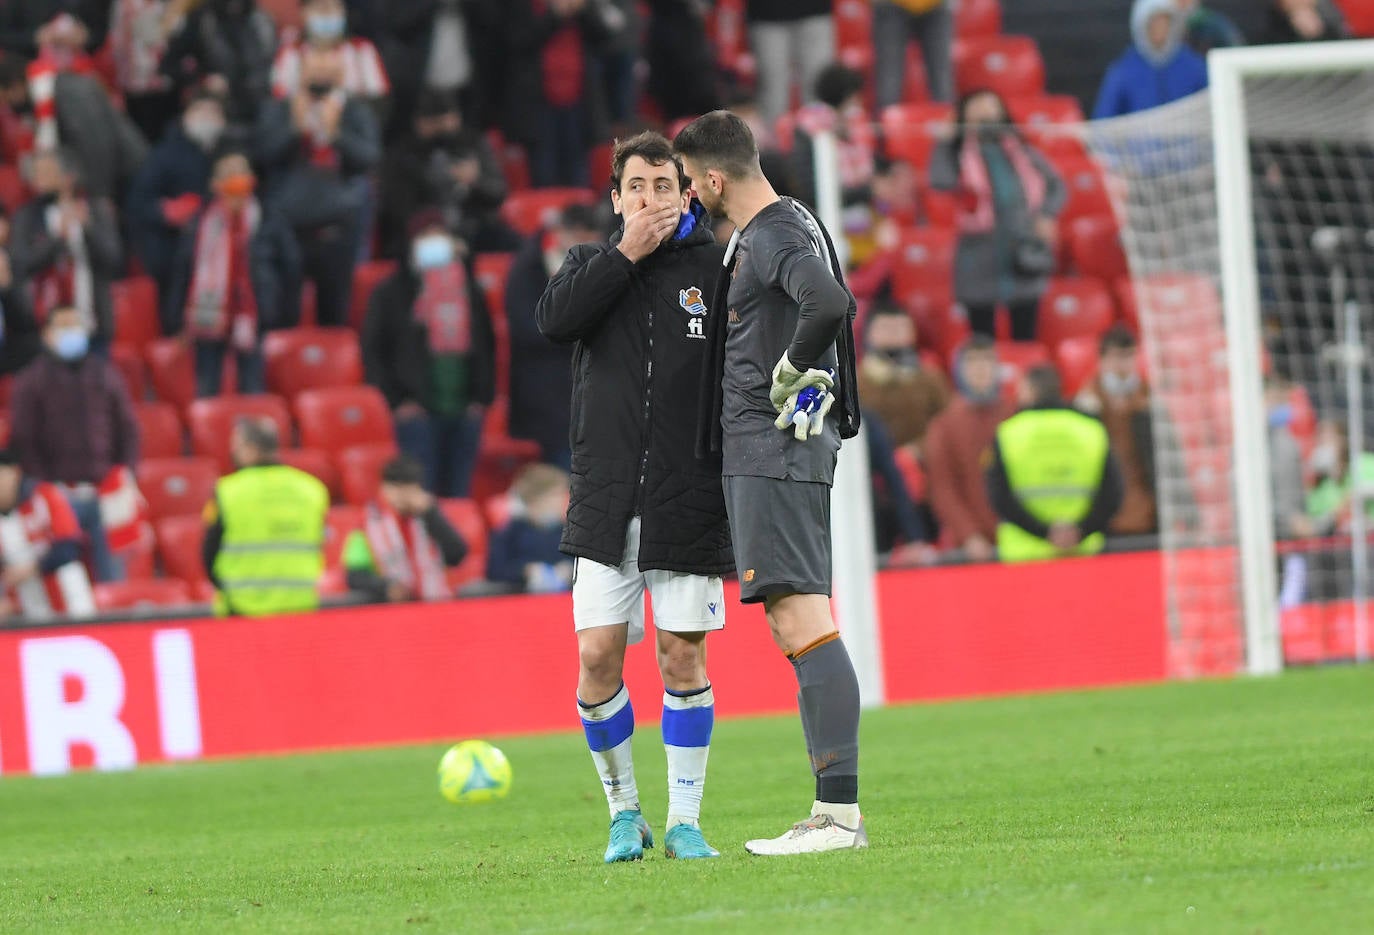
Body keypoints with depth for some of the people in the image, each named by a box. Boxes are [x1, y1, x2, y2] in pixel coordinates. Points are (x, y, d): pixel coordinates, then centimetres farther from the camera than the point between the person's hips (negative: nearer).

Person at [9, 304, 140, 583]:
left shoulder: (106, 374, 13)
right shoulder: (32, 381, 4)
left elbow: (128, 429, 14)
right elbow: (23, 439, 0)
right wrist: (45, 484, -8)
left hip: (106, 494, 3)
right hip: (58, 495, -3)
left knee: (113, 574, 1)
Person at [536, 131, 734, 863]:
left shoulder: (716, 269, 4)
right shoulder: (592, 265, 11)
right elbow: (554, 319, -10)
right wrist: (628, 253, -12)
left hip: (689, 503, -1)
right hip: (606, 502, 1)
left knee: (683, 658, -1)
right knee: (598, 658, -4)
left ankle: (684, 821, 10)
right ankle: (624, 813, 13)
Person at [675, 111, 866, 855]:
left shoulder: (778, 235, -13)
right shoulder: (758, 235, 19)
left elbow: (829, 302, -32)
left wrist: (791, 373, -19)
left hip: (776, 448, -11)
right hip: (757, 451, 11)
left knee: (799, 618, -15)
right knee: (795, 627, 10)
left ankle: (841, 809, -20)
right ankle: (831, 814, 10)